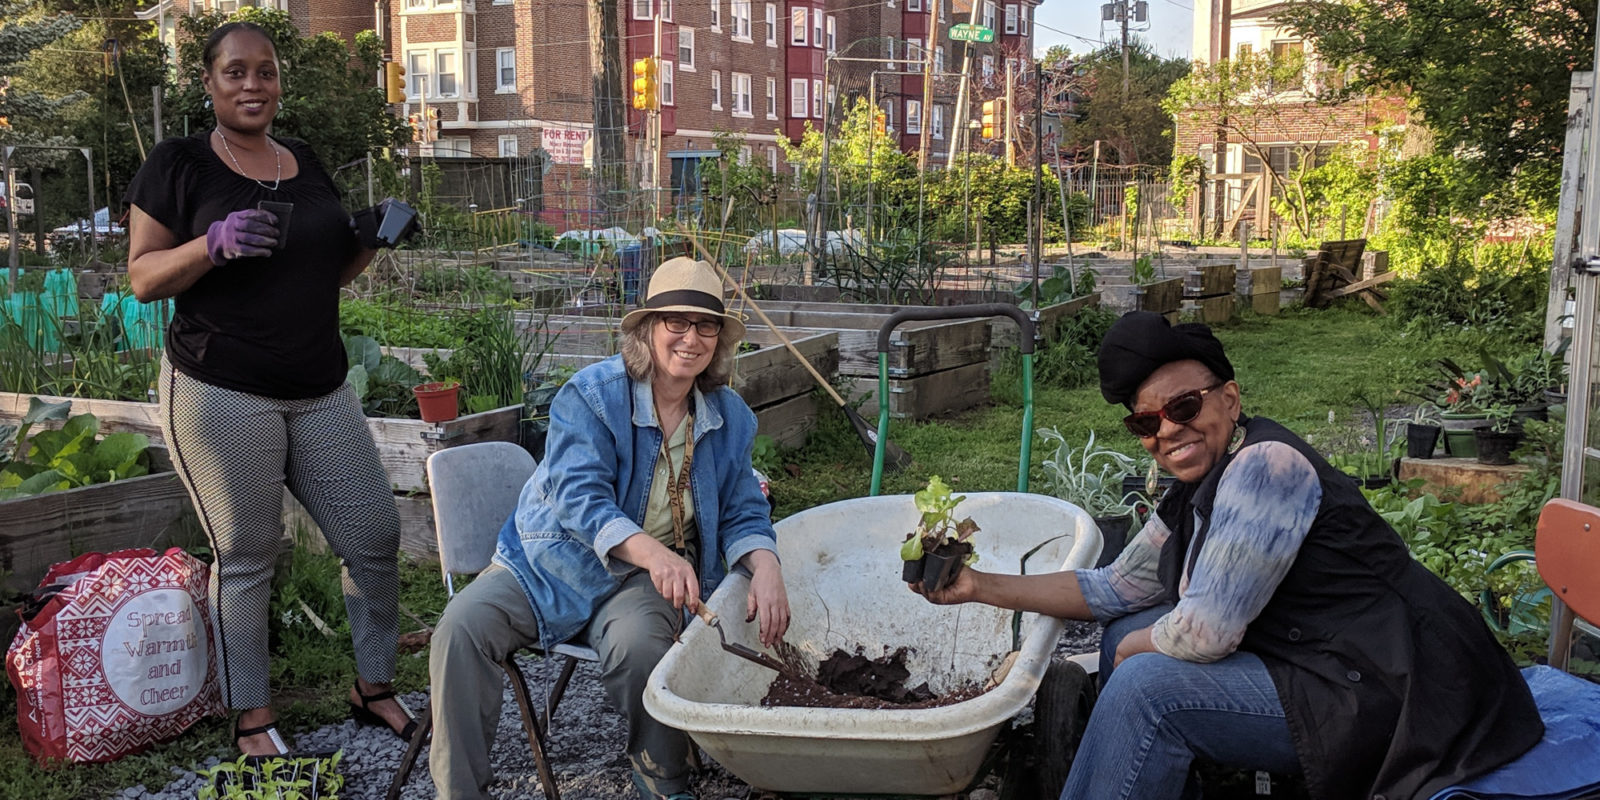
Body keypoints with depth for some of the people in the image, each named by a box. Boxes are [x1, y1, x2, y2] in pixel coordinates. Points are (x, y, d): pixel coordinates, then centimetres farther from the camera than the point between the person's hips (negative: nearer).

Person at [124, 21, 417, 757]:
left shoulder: (307, 163, 13)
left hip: (321, 392, 5)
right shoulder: (179, 165, -1)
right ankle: (252, 719, 17)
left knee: (376, 539, 5)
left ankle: (373, 687, 22)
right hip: (222, 394, -5)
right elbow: (142, 279, -3)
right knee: (245, 558, 1)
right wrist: (214, 243, -21)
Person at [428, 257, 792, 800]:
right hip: (553, 566, 0)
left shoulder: (730, 418, 2)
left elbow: (743, 513, 7)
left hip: (645, 580, 1)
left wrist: (765, 567, -18)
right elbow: (578, 498, -22)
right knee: (461, 628, -24)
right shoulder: (591, 395, -12)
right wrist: (651, 551, -41)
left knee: (637, 643, -34)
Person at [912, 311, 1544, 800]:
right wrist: (982, 587, 9)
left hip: (1385, 696, -10)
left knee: (1146, 684, -21)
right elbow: (1114, 588, 16)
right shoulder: (1193, 496, 7)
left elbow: (1204, 631, -25)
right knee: (1126, 634, 10)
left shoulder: (1263, 464, -21)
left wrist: (1136, 648, -4)